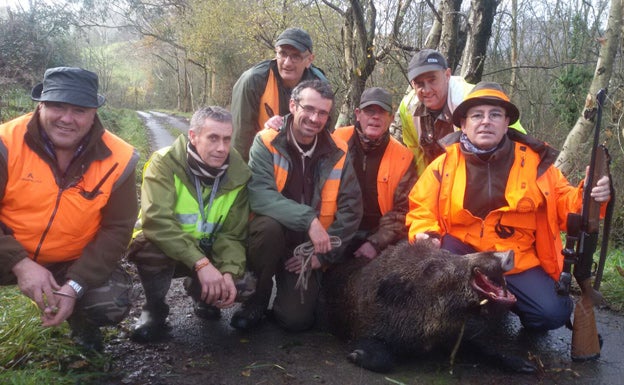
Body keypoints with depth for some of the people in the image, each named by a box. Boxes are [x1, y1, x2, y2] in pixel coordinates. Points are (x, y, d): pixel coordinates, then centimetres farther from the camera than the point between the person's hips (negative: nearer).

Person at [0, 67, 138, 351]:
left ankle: (80, 320, 17)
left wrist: (75, 285, -20)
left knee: (113, 305, -20)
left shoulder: (116, 158, -15)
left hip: (77, 262, 1)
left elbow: (116, 229, -11)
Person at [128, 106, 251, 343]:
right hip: (164, 247, -3)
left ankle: (201, 295, 17)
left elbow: (232, 234, -10)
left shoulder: (237, 174, -10)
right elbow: (156, 221, -34)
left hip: (206, 251, 4)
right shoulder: (165, 162, -22)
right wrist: (201, 263, -41)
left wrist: (229, 272, -30)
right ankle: (155, 307, -6)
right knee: (149, 245, -37)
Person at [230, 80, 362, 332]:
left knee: (297, 319, -15)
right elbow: (259, 194, -25)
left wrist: (323, 253, -10)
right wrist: (308, 219, -34)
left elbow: (351, 208, -4)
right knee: (269, 224, -35)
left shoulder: (337, 153, -3)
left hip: (309, 252, 1)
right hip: (271, 236, -1)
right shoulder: (267, 143, -11)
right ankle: (257, 297, -7)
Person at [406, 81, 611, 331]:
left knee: (552, 313, -19)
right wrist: (425, 235, -19)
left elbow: (563, 204, 6)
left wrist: (587, 197, -16)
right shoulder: (444, 164, -2)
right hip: (462, 256, 0)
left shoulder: (533, 160, 1)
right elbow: (422, 211, 3)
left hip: (517, 262, 1)